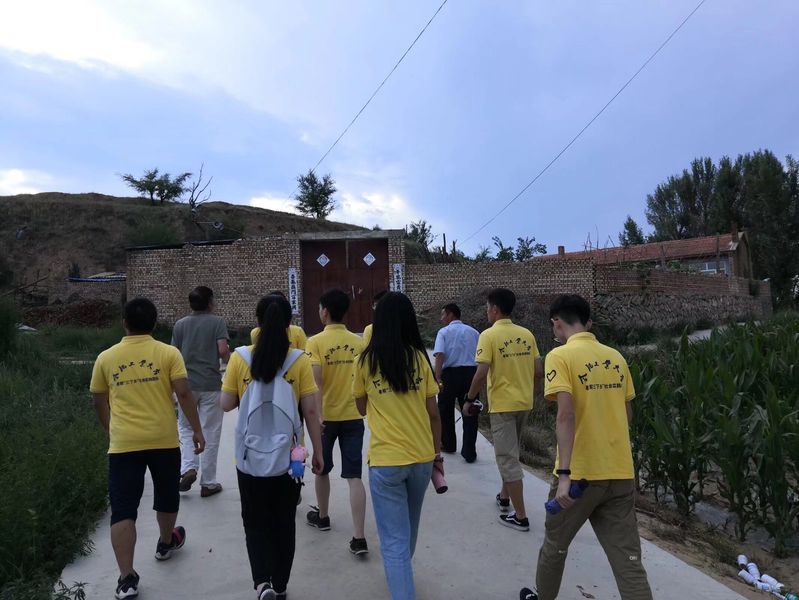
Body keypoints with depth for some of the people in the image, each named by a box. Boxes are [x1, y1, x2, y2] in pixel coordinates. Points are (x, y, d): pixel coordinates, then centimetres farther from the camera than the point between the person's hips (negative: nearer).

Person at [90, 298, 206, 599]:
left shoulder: (106, 358, 3)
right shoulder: (168, 353, -4)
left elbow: (98, 401, 12)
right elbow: (184, 394, -10)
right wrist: (197, 429, -1)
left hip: (123, 443, 0)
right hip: (164, 440, 0)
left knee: (123, 510, 5)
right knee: (166, 497, 22)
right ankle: (166, 543, 43)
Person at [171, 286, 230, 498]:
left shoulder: (180, 324, 6)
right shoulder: (217, 322, -4)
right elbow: (223, 350, -15)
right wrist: (230, 360, 6)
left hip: (186, 384, 3)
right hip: (211, 384, -2)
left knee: (186, 428, 20)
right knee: (210, 433, 6)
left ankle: (188, 468, 0)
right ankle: (208, 483, 13)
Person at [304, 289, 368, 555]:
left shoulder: (316, 341, -9)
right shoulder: (358, 342, 1)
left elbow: (316, 379, -19)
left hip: (327, 415, -2)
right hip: (353, 415, 2)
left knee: (322, 469, 21)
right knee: (354, 476, 2)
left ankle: (322, 517, 40)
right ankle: (359, 538, -1)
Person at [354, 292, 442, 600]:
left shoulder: (366, 360, -6)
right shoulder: (420, 357, -3)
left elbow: (362, 408, 8)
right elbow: (434, 413, 1)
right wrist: (438, 454, 12)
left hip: (385, 460, -3)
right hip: (422, 457, 4)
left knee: (394, 541, 6)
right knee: (408, 528, 27)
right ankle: (402, 573, 51)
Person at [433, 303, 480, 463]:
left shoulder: (444, 332, 0)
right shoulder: (473, 332, 10)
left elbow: (440, 355, -15)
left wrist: (437, 378, -20)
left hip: (451, 373, -2)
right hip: (471, 373, 3)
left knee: (446, 410, 17)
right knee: (470, 413, 8)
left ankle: (448, 444, 32)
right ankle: (469, 452, 6)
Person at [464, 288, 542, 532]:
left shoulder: (489, 335, -13)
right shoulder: (527, 334, 3)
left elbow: (481, 374, -19)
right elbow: (538, 372, 5)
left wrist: (469, 399, -6)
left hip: (502, 405, -6)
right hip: (524, 403, 7)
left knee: (508, 458, 2)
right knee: (509, 453, 24)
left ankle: (520, 517, 7)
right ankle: (504, 497, 38)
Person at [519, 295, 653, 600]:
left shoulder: (560, 356, -10)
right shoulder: (615, 357, 7)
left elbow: (566, 415, -22)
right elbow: (627, 414, 16)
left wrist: (564, 473, -23)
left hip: (581, 472, -4)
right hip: (620, 473, 5)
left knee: (554, 545, 19)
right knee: (628, 561, 8)